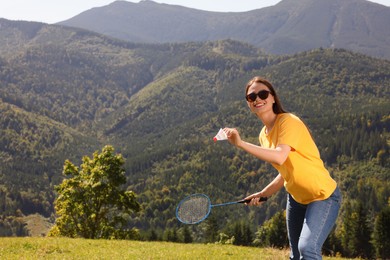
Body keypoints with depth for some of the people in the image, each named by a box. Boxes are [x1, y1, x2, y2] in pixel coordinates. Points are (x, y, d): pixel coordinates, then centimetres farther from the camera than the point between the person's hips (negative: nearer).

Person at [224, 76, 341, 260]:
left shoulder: (288, 121, -18)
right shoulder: (264, 135, 6)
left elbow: (280, 157, -35)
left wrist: (241, 144, -35)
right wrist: (262, 194, 8)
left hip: (322, 196, -8)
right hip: (296, 198, 8)